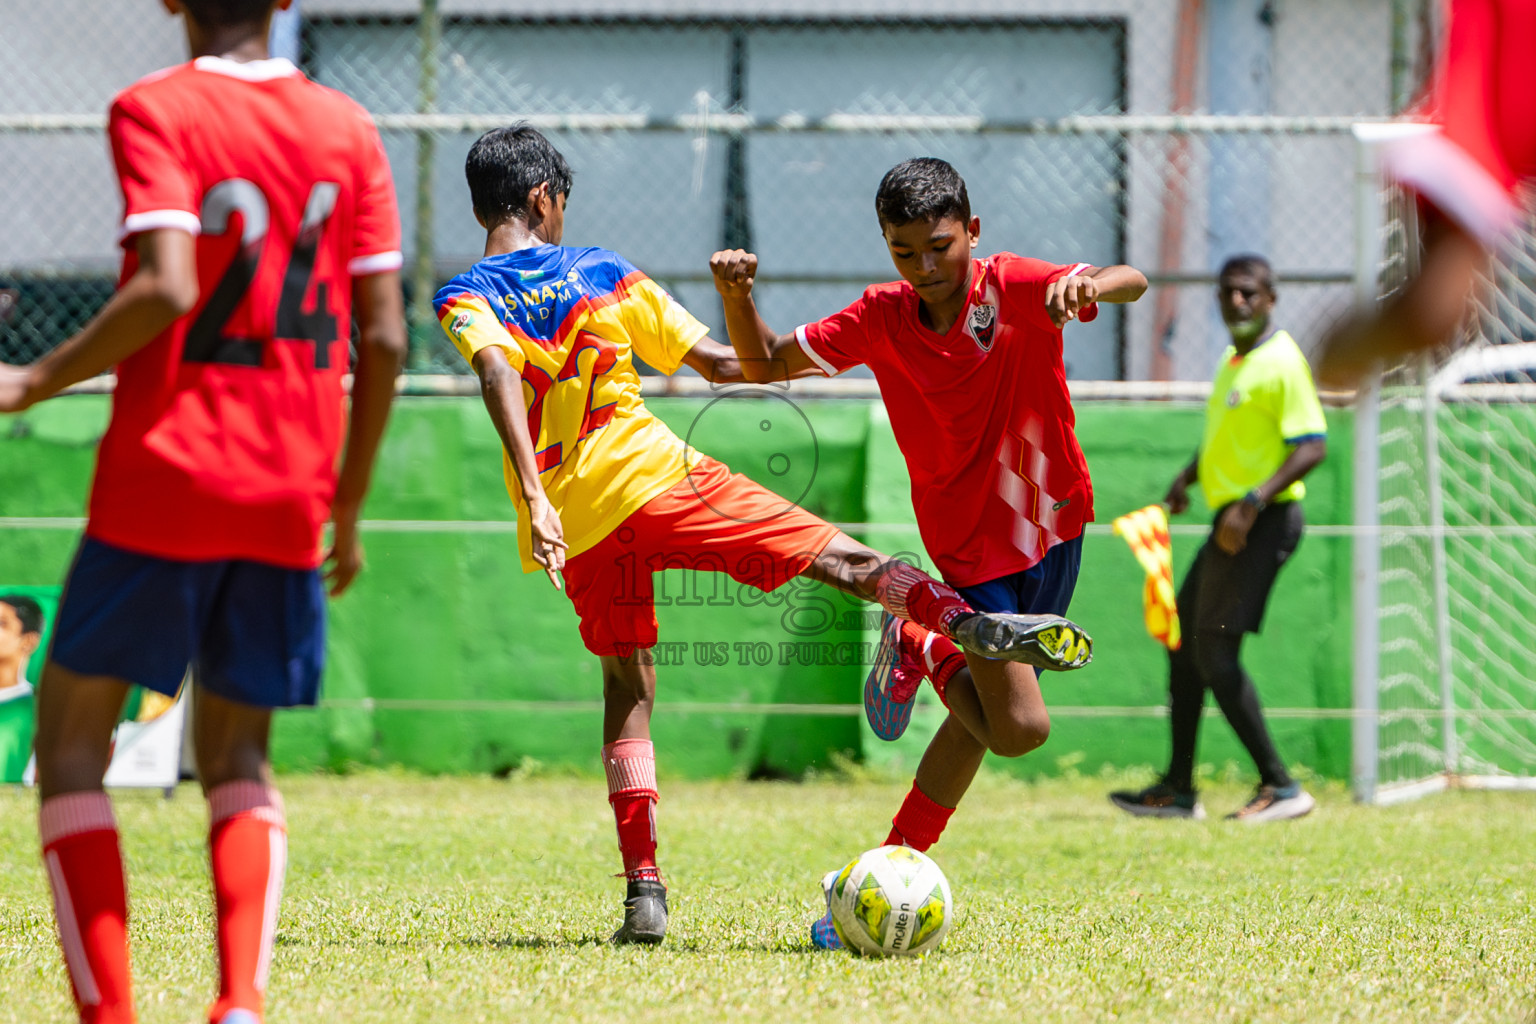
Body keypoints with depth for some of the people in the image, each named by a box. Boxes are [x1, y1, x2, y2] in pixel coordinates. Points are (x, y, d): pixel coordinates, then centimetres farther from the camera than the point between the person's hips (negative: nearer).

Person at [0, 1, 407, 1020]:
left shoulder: (154, 111, -5)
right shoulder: (348, 129, 8)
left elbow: (167, 289, -20)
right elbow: (385, 336, 5)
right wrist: (348, 503, 14)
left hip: (162, 480, -4)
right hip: (290, 497, 4)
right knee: (236, 758, 15)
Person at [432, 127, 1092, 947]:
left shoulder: (465, 299, 7)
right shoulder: (600, 271, 10)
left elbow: (498, 374, -16)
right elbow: (719, 363, 9)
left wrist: (534, 497, -26)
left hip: (575, 527, 2)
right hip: (656, 478, -2)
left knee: (626, 690, 15)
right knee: (837, 556, -4)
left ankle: (643, 888, 6)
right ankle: (968, 623, -30)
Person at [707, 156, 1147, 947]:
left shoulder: (1016, 287, -15)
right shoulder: (881, 318, -9)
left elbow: (1132, 283, -29)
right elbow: (766, 363, 0)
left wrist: (1088, 284, -52)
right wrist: (736, 295, -20)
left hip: (1054, 523, 1)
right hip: (969, 539, -1)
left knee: (985, 714, 8)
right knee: (1018, 727, -14)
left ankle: (893, 868, 26)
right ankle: (920, 653, 15)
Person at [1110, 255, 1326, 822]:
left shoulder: (1282, 362, -13)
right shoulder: (1232, 360, 16)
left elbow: (1312, 446, -21)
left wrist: (1253, 503, -29)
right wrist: (1188, 475, 15)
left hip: (1262, 521, -10)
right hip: (1230, 521, 10)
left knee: (1215, 651, -14)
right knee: (1182, 640, 13)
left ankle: (1279, 786, -12)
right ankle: (1178, 788, 22)